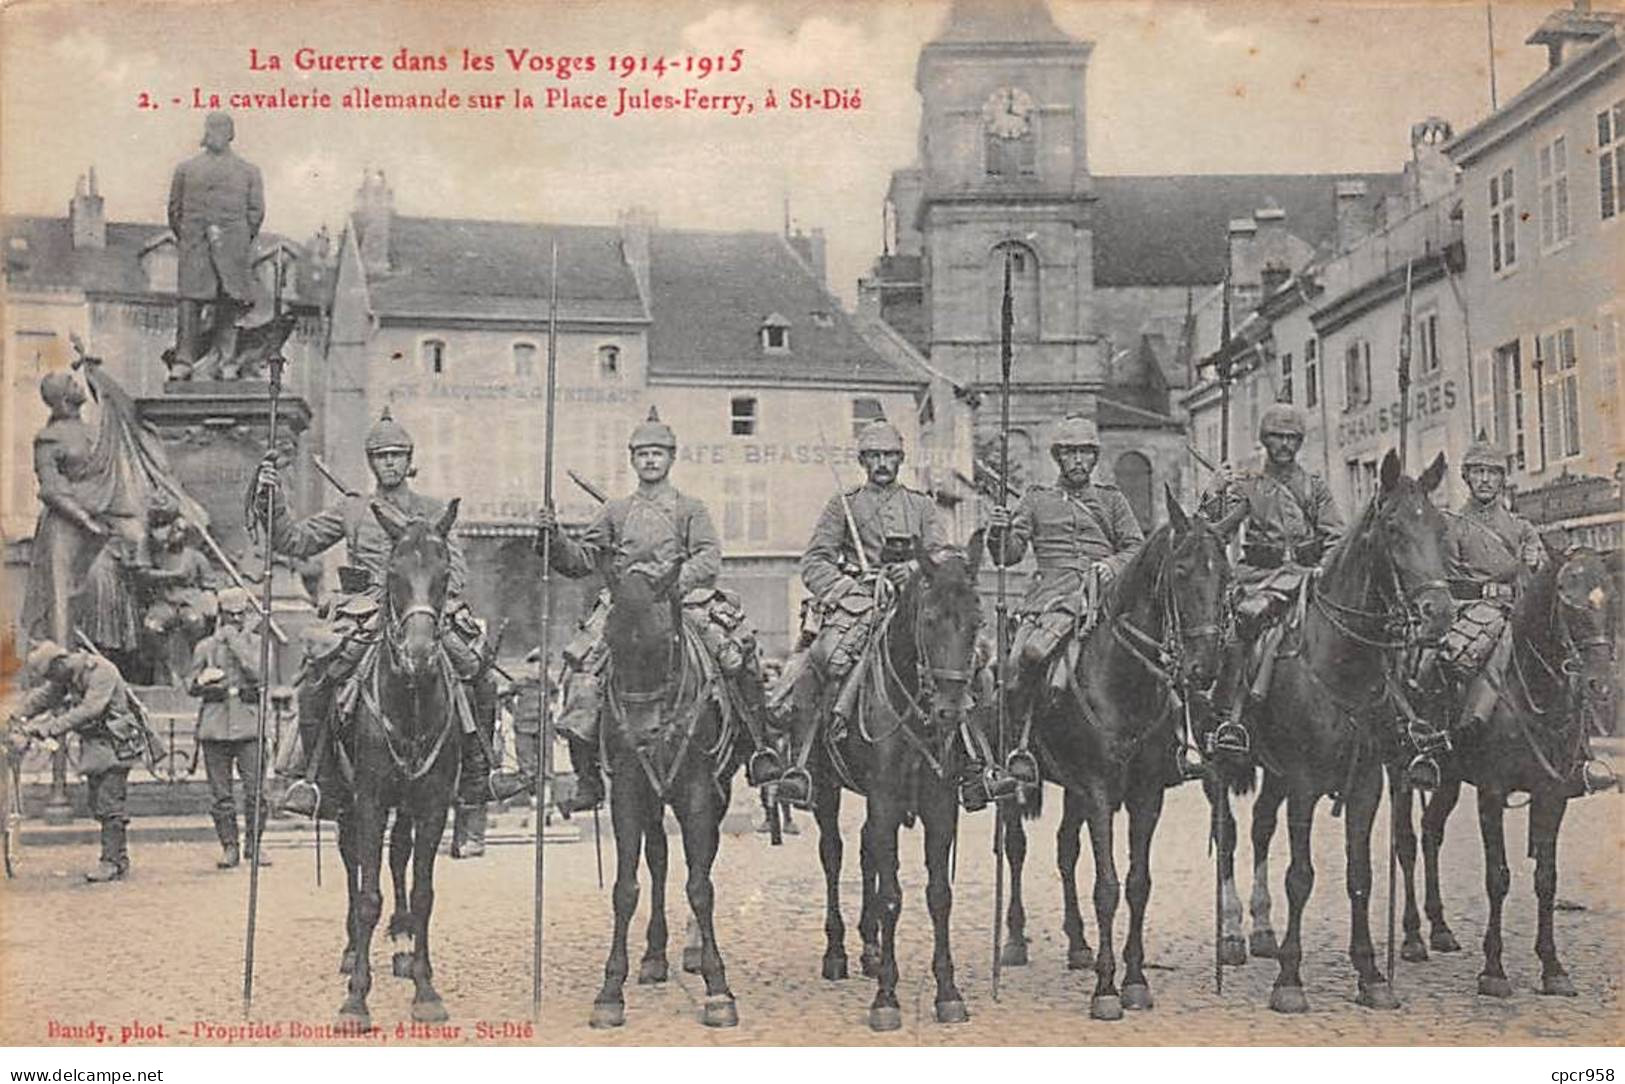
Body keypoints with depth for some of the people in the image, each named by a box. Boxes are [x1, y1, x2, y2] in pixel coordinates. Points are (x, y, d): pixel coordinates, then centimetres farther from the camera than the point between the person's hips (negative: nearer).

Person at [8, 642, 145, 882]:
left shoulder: (102, 671, -21)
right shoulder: (67, 676, 5)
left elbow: (89, 709, -30)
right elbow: (43, 696, 19)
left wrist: (52, 727, -33)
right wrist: (17, 716, 8)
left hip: (115, 747, -9)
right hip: (93, 747, 9)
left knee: (109, 805, -11)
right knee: (98, 805, 9)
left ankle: (111, 862, -9)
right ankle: (120, 859, 16)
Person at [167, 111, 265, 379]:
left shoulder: (248, 171, 13)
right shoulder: (186, 169, 15)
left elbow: (256, 211, 10)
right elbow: (175, 207, 14)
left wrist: (242, 241, 2)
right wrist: (182, 237, 5)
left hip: (232, 247, 0)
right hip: (195, 246, 0)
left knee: (230, 303, -1)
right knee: (189, 300, -8)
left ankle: (225, 360, 5)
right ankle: (183, 361, -6)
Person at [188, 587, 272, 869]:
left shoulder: (254, 643, 9)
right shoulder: (205, 647, 12)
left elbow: (257, 673, -10)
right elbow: (191, 685, 12)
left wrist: (234, 640, -7)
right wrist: (205, 683, -10)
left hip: (248, 722, -1)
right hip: (215, 725, 1)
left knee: (256, 790, -5)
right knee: (221, 795, 1)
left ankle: (253, 844, 10)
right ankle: (229, 848, 10)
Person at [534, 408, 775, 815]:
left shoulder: (690, 509, 12)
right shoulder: (615, 511, 19)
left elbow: (709, 558, -1)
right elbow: (581, 561, 18)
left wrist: (675, 581, -18)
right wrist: (553, 538, 0)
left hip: (683, 599, -2)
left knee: (739, 649, -25)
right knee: (580, 663, -19)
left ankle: (760, 748, -12)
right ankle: (587, 778, -10)